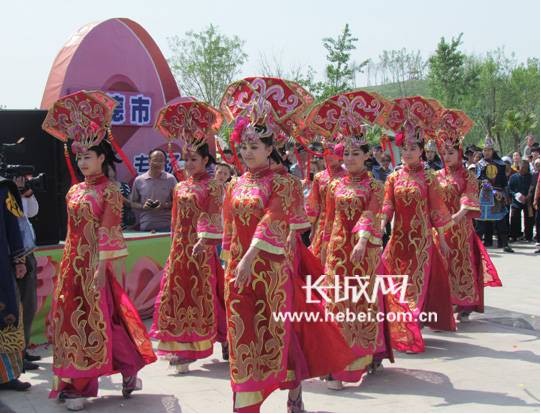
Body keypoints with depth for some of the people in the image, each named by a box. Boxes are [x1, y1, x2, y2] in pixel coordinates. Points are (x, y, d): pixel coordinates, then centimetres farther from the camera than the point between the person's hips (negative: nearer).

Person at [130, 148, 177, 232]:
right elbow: (133, 203, 12)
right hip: (145, 227, 1)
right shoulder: (139, 180, 6)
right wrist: (143, 206, -8)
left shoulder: (170, 179, 2)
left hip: (166, 227, -1)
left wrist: (164, 205, -14)